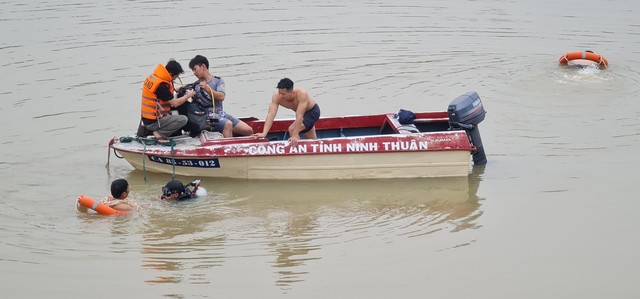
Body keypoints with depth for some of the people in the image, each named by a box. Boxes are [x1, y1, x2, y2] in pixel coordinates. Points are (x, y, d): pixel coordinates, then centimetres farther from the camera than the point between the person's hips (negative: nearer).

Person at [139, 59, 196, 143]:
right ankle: (159, 133, -11)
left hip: (146, 119, 9)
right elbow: (175, 103, -16)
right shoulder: (161, 85, -22)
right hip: (153, 122, -9)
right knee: (183, 119, -17)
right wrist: (188, 95, -1)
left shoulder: (152, 77, 5)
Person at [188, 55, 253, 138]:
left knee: (248, 131, -7)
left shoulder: (218, 80, 10)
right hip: (208, 115, -3)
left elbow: (221, 97, -7)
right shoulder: (196, 86, 11)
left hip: (220, 112, 3)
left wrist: (207, 88, -15)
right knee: (228, 124, -35)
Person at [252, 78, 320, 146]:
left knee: (292, 129, -27)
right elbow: (271, 114, -36)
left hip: (313, 111, -6)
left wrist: (295, 136, -48)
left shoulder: (302, 94, -41)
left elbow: (299, 116, -44)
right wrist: (264, 133, -49)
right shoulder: (276, 97, -28)